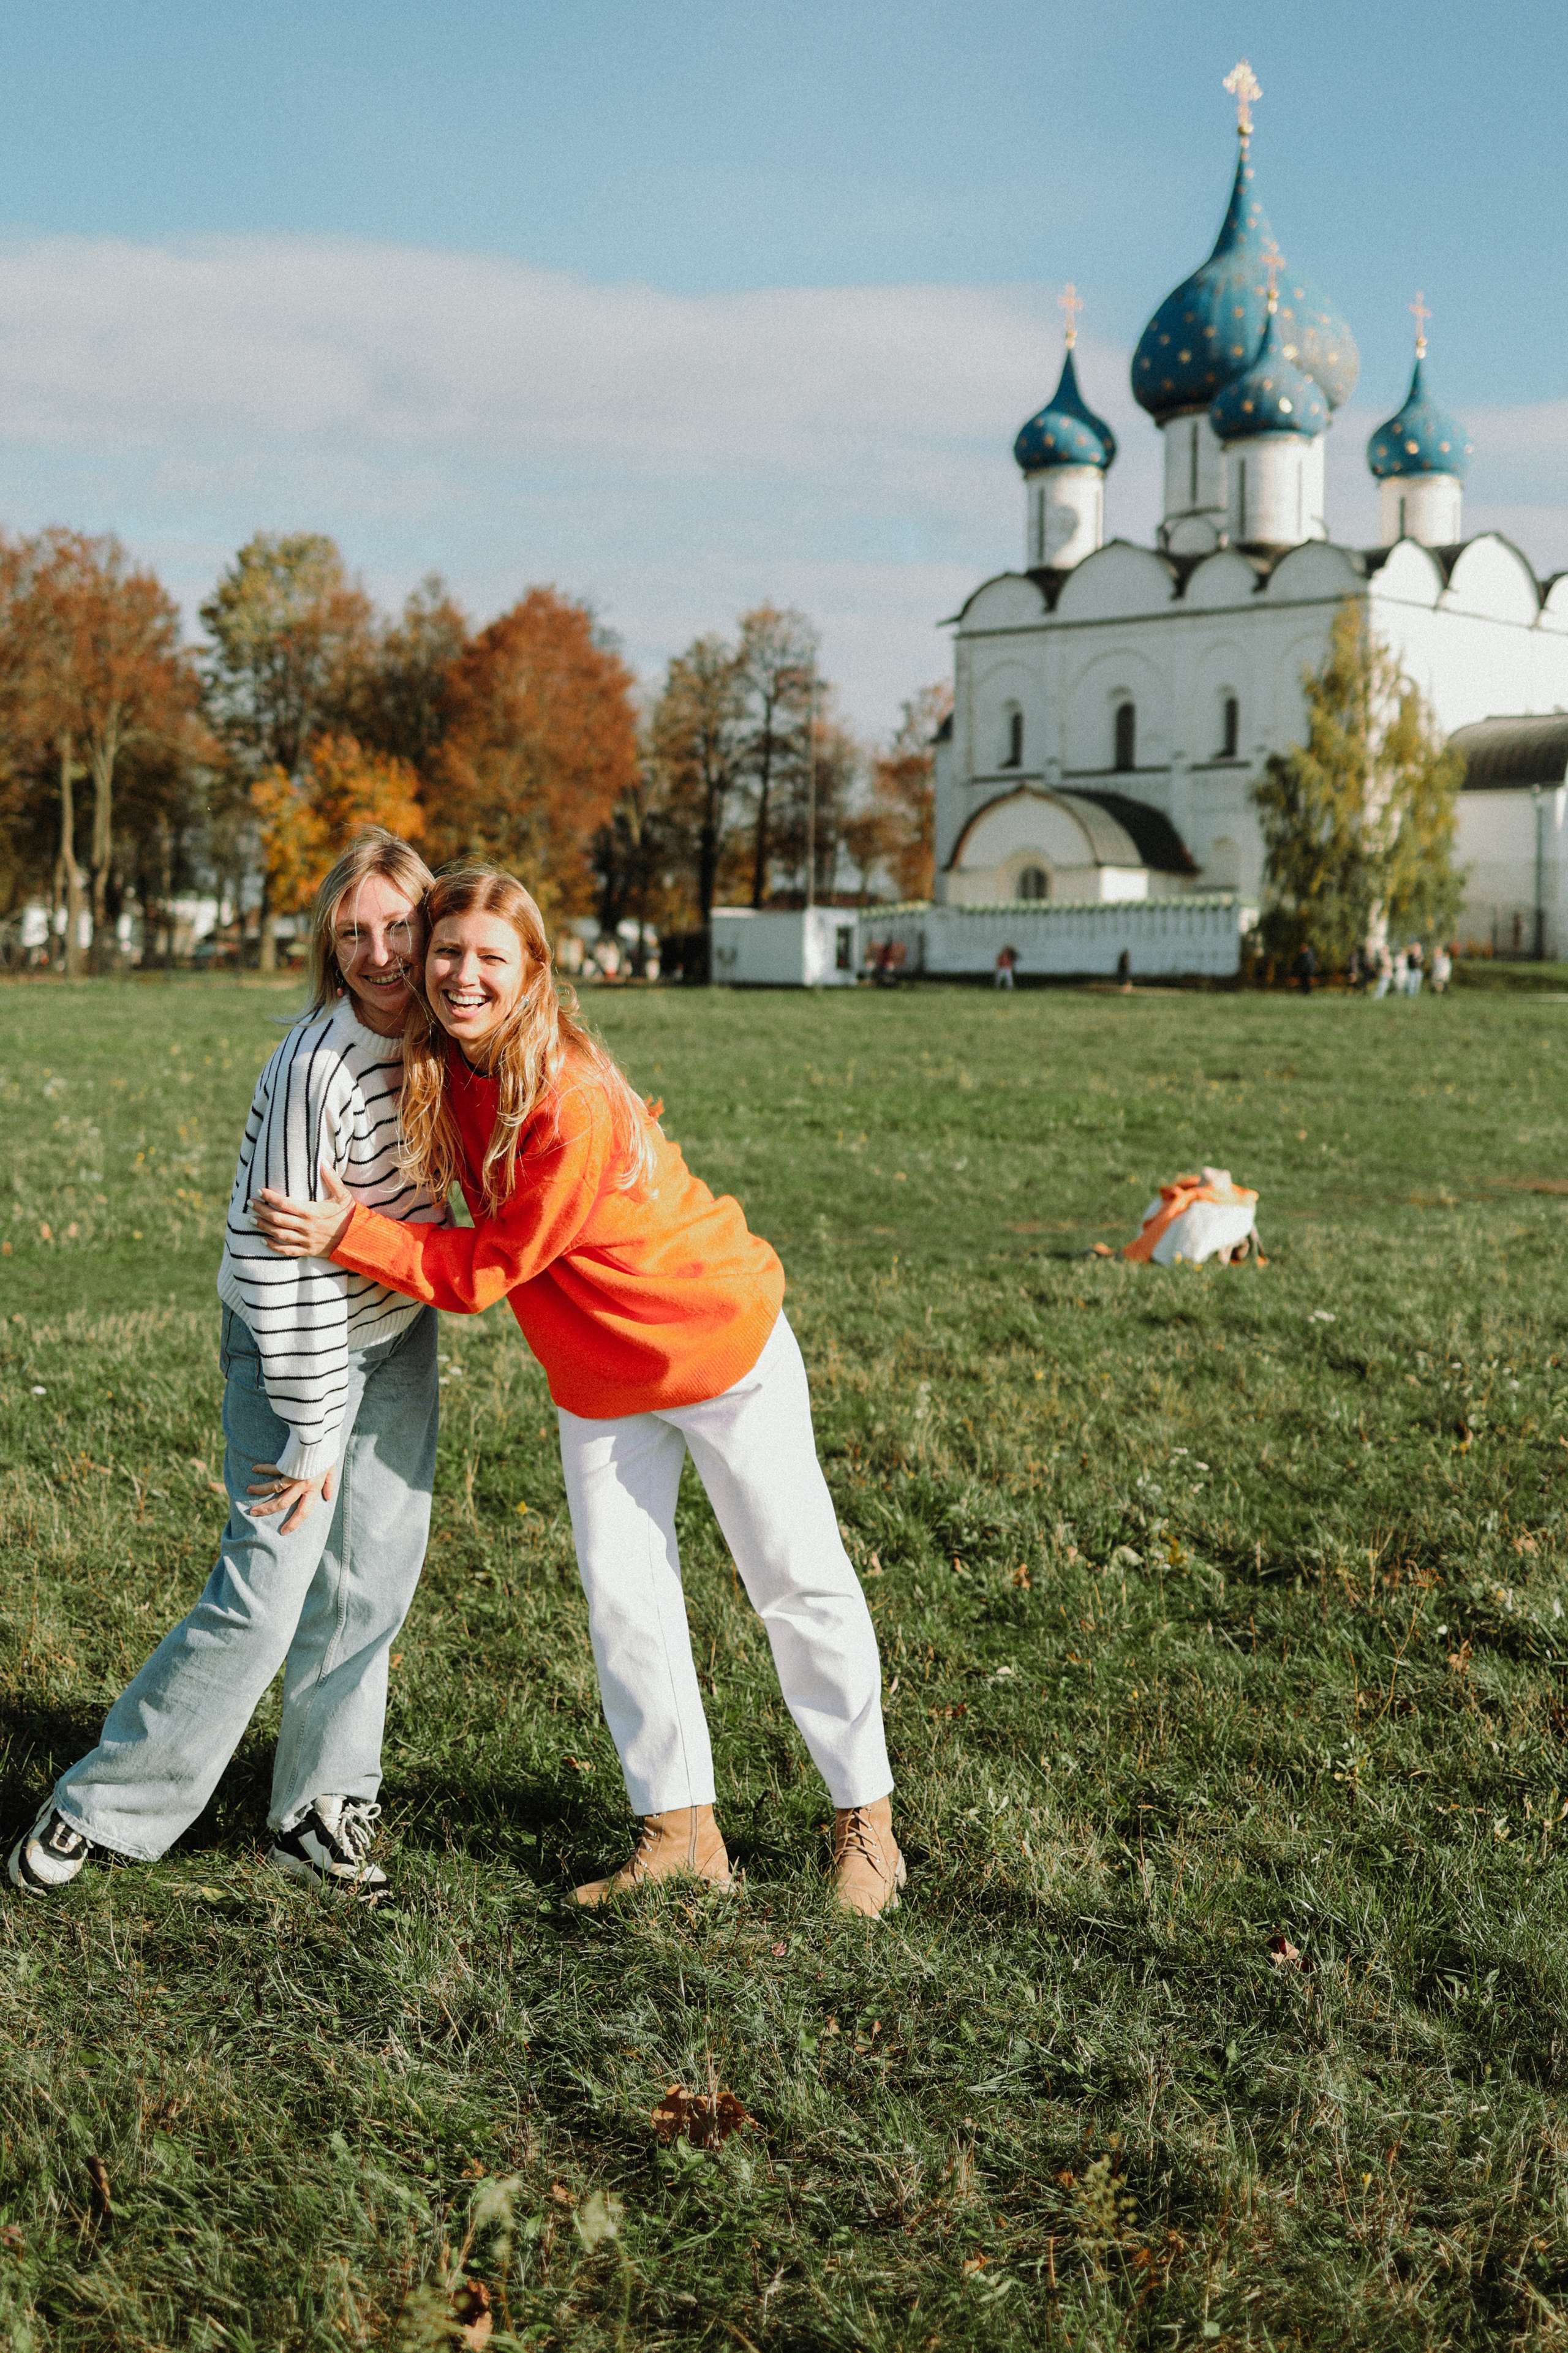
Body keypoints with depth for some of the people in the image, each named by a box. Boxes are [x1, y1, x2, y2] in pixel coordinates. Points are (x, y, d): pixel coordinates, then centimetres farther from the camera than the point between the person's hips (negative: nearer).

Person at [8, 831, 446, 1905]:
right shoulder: (319, 1067, -29)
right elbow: (275, 1258, -26)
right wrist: (312, 1429, -21)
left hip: (395, 1331, 7)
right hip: (292, 1342, -7)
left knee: (373, 1580, 7)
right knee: (266, 1595, -10)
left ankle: (319, 1810, 20)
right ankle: (100, 1807, 6)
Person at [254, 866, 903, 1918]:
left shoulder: (573, 1106, -32)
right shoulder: (448, 1069, -8)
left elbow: (486, 1268, -24)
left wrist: (348, 1235, -25)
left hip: (723, 1348, -7)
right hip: (599, 1377, 7)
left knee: (799, 1583, 5)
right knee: (623, 1597, 7)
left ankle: (866, 1821, 19)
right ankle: (681, 1831, 20)